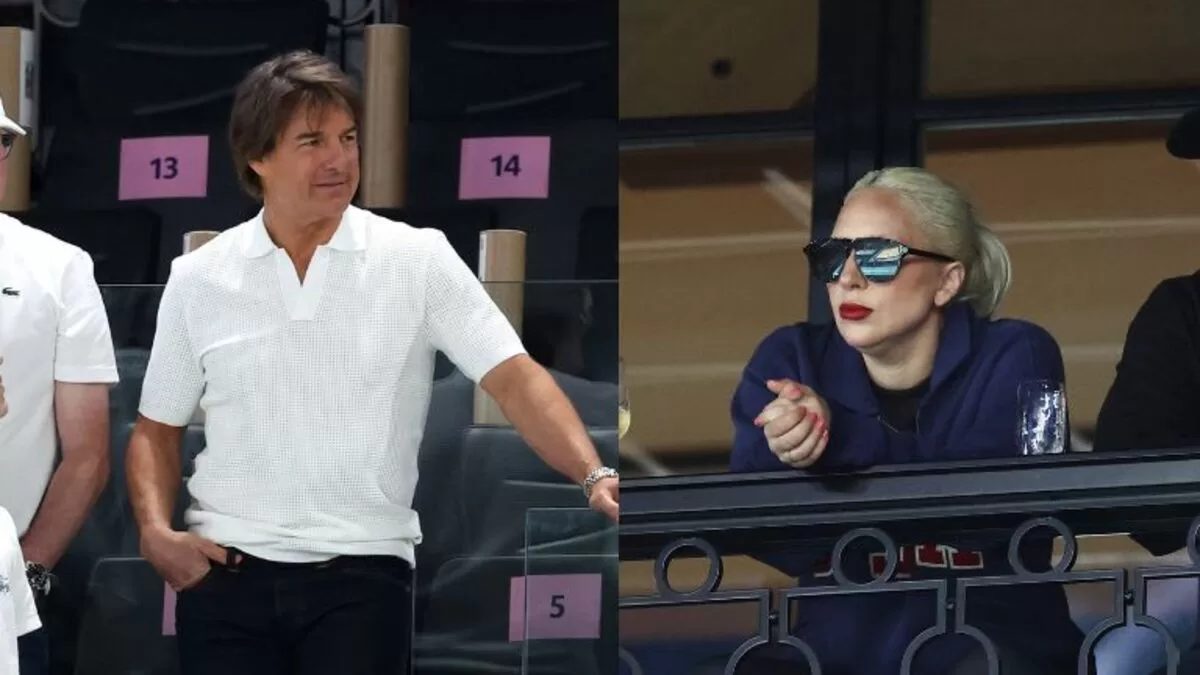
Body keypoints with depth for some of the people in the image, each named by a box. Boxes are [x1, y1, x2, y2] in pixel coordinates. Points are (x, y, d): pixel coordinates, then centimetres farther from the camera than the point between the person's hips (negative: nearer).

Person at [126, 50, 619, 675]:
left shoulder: (418, 260, 0)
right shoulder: (199, 279, 5)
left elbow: (514, 379, -7)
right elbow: (158, 429, 13)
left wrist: (593, 476, -22)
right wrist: (156, 531, -4)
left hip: (364, 571, -2)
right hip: (227, 571, 2)